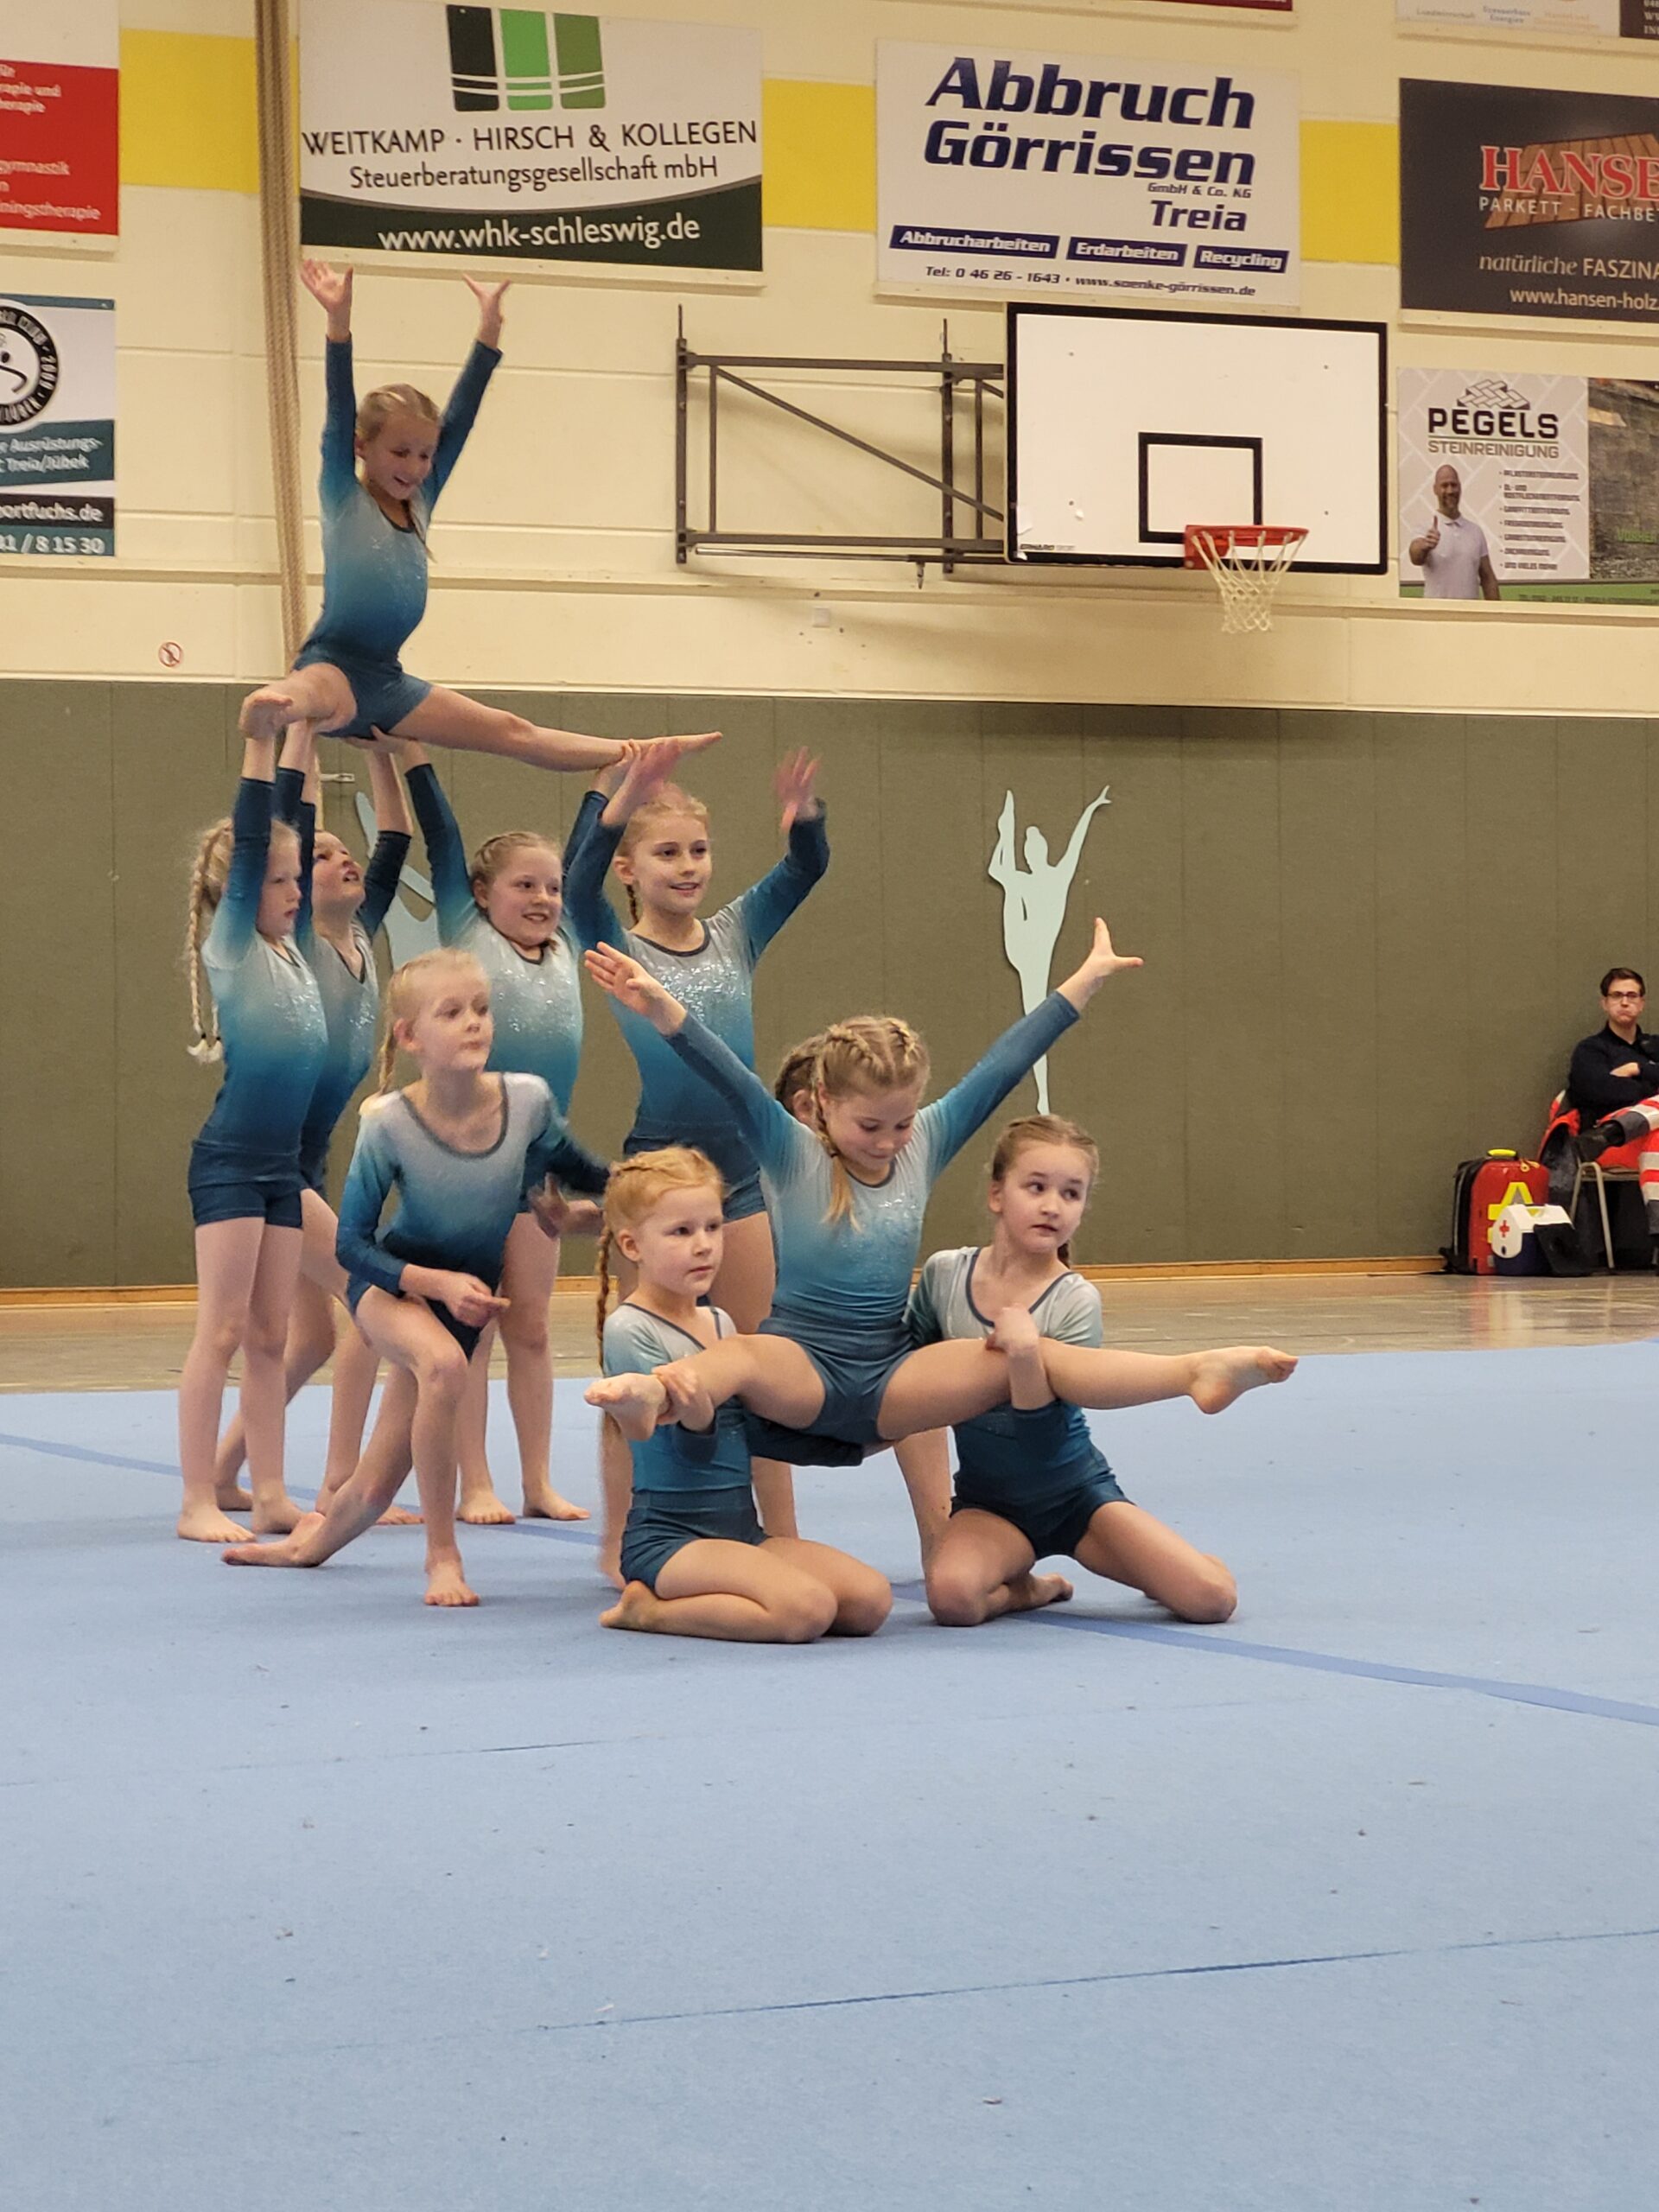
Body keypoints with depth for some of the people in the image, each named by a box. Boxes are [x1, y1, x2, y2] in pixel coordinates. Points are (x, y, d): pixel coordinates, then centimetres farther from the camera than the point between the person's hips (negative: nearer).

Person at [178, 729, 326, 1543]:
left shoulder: (292, 949, 11)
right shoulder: (230, 948, -7)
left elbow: (288, 836, 15)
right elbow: (248, 845, -18)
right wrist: (258, 746, -20)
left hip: (282, 1161, 7)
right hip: (228, 1160, -7)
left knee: (270, 1336, 9)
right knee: (222, 1331, -5)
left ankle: (269, 1493, 13)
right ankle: (199, 1502, -2)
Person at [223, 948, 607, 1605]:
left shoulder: (528, 1101, -20)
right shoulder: (389, 1127, -26)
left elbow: (580, 1171, 2)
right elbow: (352, 1243, -18)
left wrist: (576, 1212, -16)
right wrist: (437, 1282, -28)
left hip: (470, 1293, 3)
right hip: (392, 1283, -3)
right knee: (443, 1364, -38)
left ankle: (316, 1537, 48)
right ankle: (442, 1557, -22)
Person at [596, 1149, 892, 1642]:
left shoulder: (720, 1324, 15)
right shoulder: (629, 1330, -9)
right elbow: (693, 1448, -15)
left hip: (741, 1527, 8)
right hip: (668, 1538, -8)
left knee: (870, 1599, -11)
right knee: (807, 1609, -30)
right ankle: (649, 1610, -8)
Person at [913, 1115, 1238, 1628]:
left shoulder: (1075, 1302, -16)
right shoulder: (945, 1274, -7)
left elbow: (1043, 1441, -23)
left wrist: (1024, 1352, -36)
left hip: (1075, 1493, -1)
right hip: (989, 1501, 1)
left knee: (1212, 1597, -19)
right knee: (951, 1595, -33)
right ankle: (1027, 1588, 3)